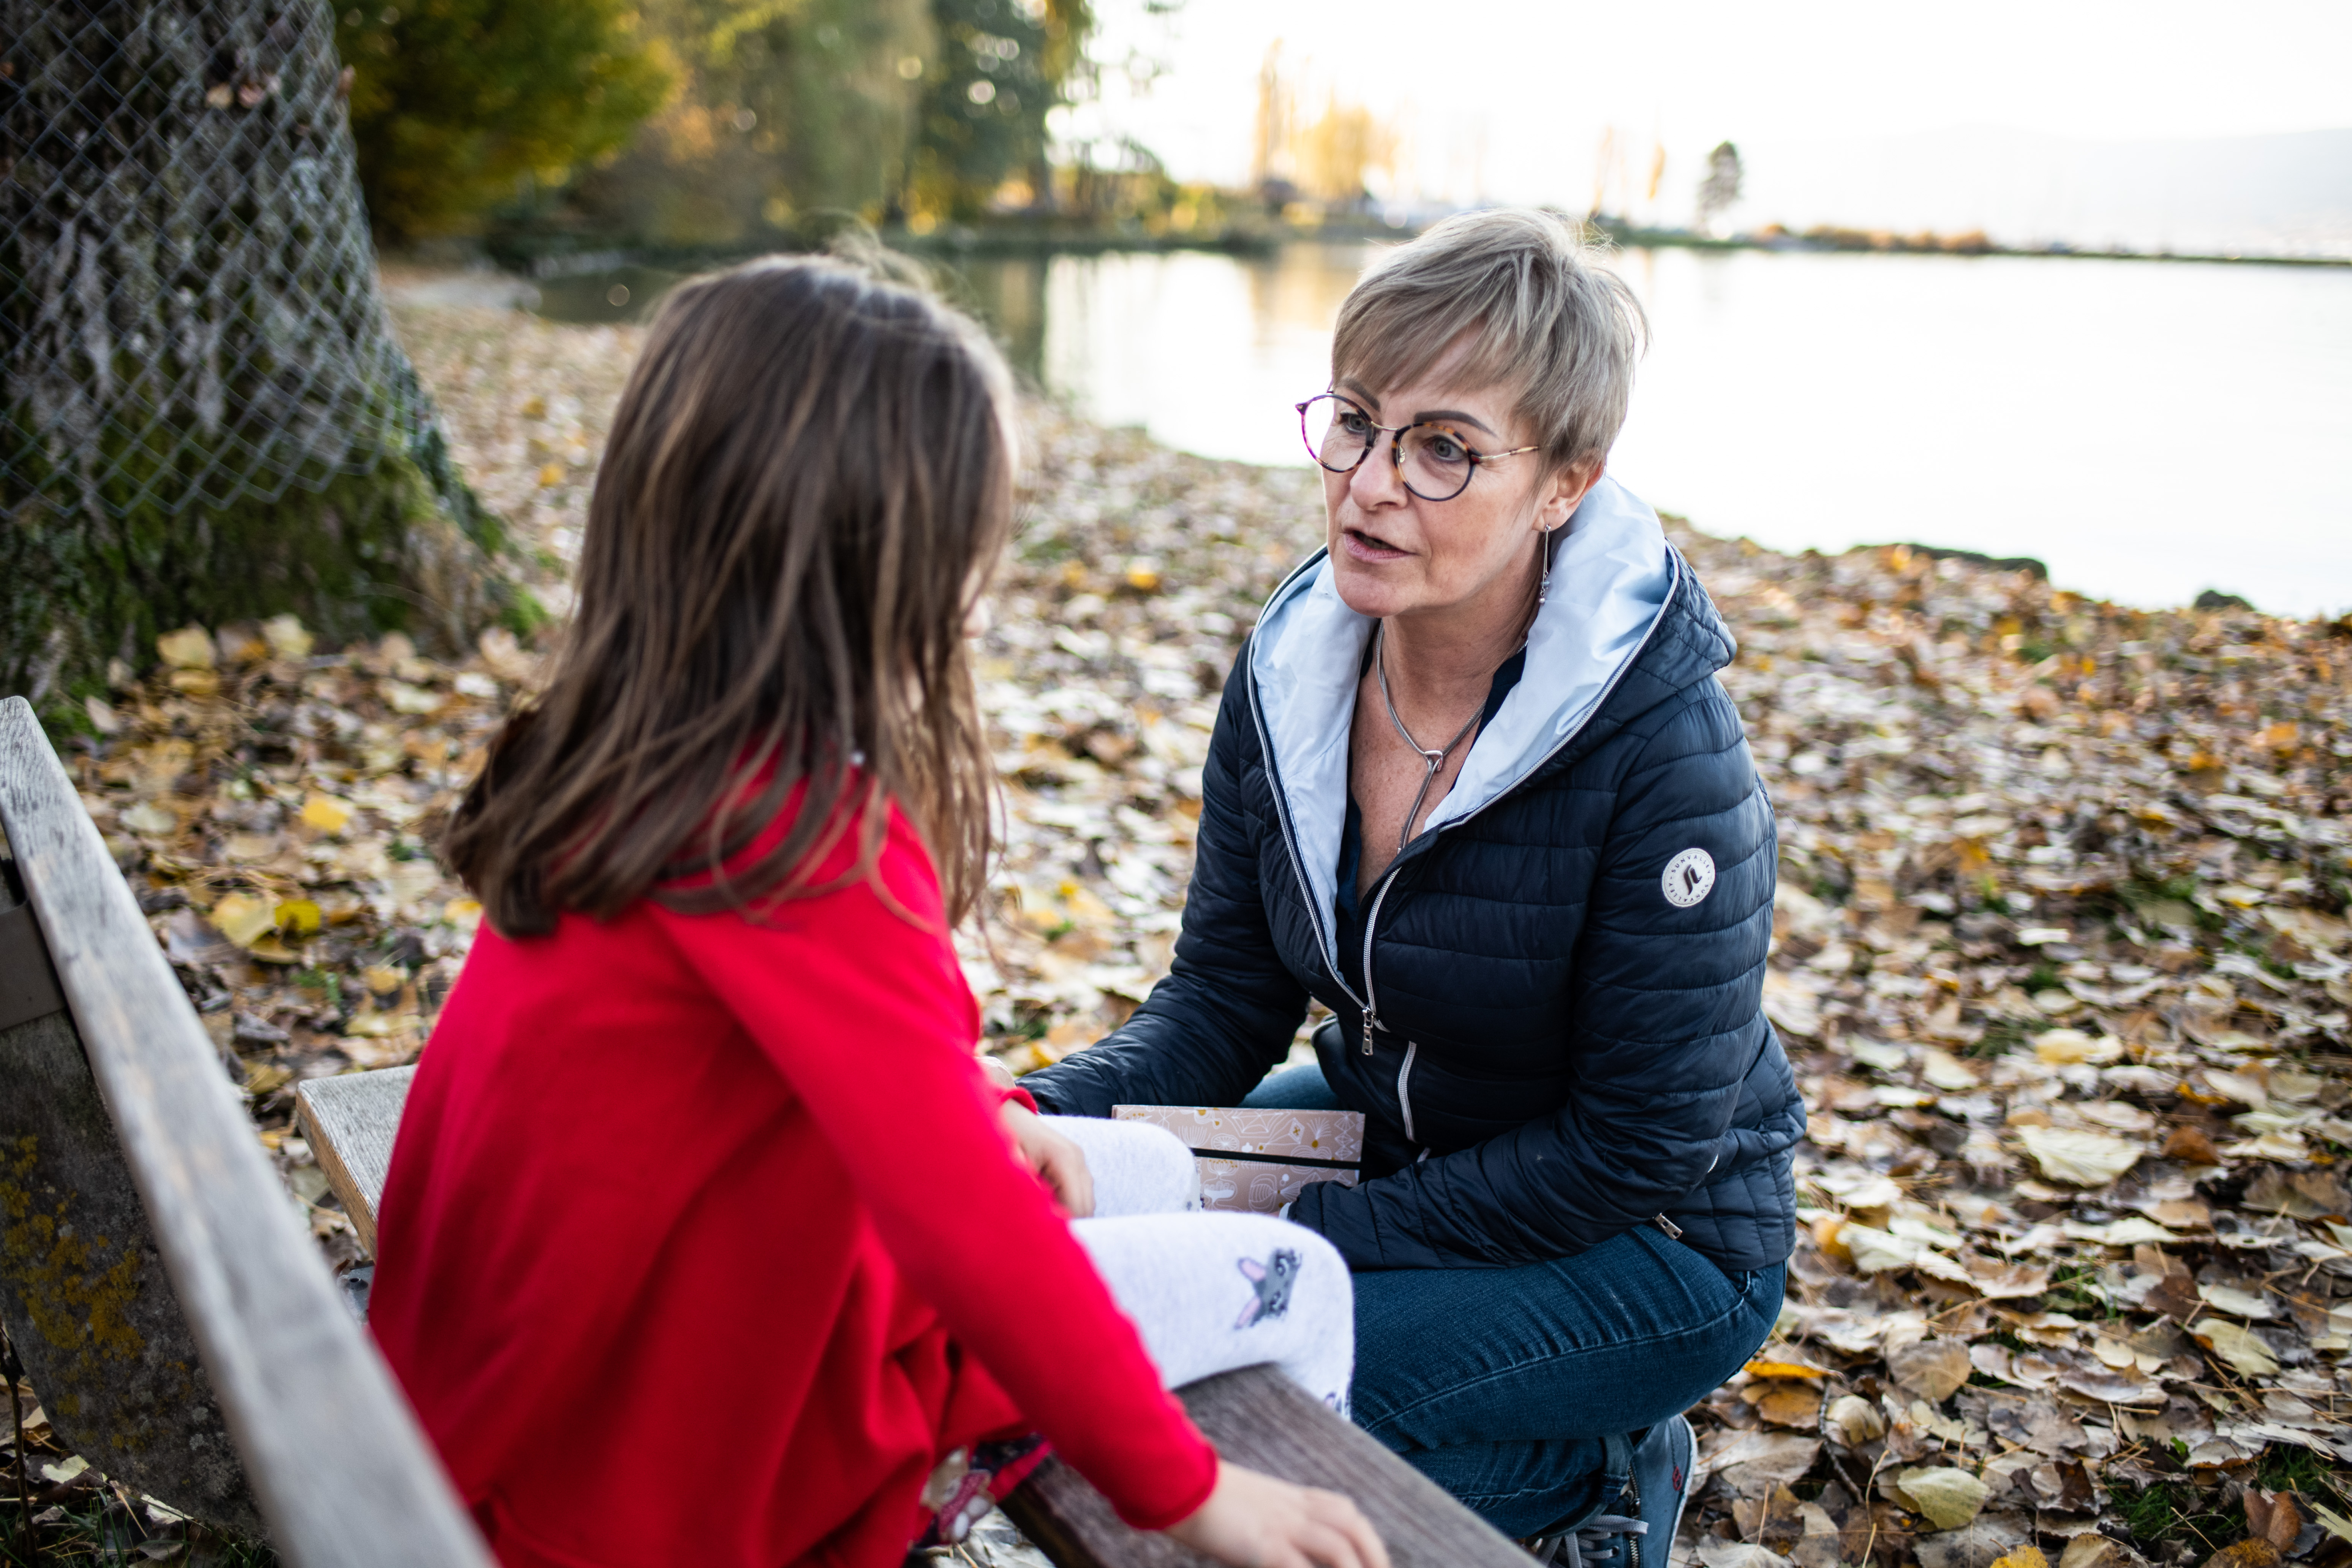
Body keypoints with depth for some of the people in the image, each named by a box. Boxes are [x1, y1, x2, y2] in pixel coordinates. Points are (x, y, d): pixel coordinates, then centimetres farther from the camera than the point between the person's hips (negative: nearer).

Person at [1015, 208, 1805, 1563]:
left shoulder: (1667, 748, -28)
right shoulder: (1295, 667, -11)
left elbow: (1636, 1147, -21)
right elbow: (1226, 1003, -4)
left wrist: (1313, 1237, -22)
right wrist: (1044, 1119, -23)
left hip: (1650, 1243, -6)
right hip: (1388, 1132, 7)